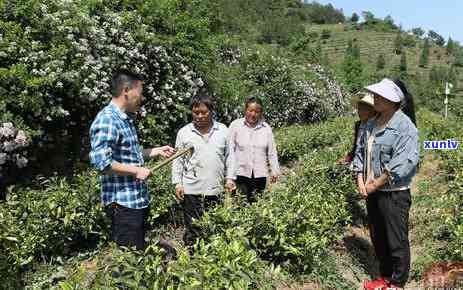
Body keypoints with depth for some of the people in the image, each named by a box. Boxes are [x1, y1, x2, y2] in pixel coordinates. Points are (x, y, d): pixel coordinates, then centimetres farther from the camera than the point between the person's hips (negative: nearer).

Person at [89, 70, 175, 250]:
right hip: (123, 203, -10)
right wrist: (136, 171, -19)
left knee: (139, 252, 20)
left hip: (138, 200, 10)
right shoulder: (107, 120, -18)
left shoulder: (127, 119, 13)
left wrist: (155, 151, 17)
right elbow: (101, 162, -27)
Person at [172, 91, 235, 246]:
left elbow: (228, 156, 11)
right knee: (192, 229, 4)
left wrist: (229, 178, 5)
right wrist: (177, 183, -1)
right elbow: (178, 160, 5)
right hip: (191, 190, -1)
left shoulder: (223, 130, 5)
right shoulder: (184, 132, 1)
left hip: (216, 189, 2)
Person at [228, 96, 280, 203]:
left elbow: (272, 152, 10)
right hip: (241, 173, -2)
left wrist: (275, 171, 5)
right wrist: (230, 173, -2)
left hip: (260, 174, 2)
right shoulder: (235, 125, -1)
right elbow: (230, 149, 1)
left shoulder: (266, 128, 6)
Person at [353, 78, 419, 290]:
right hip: (372, 192, 8)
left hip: (394, 193, -7)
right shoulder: (371, 125, 8)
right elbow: (360, 152, 12)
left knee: (397, 241, 5)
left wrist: (376, 184, -17)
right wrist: (360, 180, -2)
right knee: (378, 238, 19)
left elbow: (404, 162, -22)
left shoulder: (405, 126, -14)